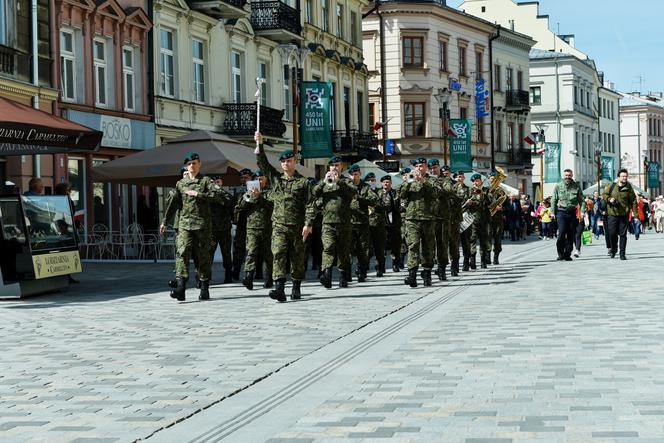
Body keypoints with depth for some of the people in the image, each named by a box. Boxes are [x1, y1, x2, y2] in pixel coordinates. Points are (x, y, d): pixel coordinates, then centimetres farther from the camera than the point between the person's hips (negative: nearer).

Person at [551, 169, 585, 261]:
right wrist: (553, 212, 4)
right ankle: (560, 253, -3)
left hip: (572, 213, 2)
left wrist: (582, 211, -5)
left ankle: (567, 254, 11)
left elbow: (582, 200, 7)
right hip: (561, 212, -2)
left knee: (571, 235, 3)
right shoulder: (558, 186, 5)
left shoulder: (577, 187, 6)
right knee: (562, 232, -15)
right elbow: (554, 200, 9)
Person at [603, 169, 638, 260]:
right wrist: (609, 199, -7)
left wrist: (635, 214, -4)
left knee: (623, 234, 0)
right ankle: (613, 249, 27)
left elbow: (633, 201, 1)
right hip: (613, 214, 1)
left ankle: (622, 254, 7)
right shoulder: (611, 186, 1)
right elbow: (605, 194, 15)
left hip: (624, 214, -1)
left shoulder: (629, 189, 0)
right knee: (612, 233, 0)